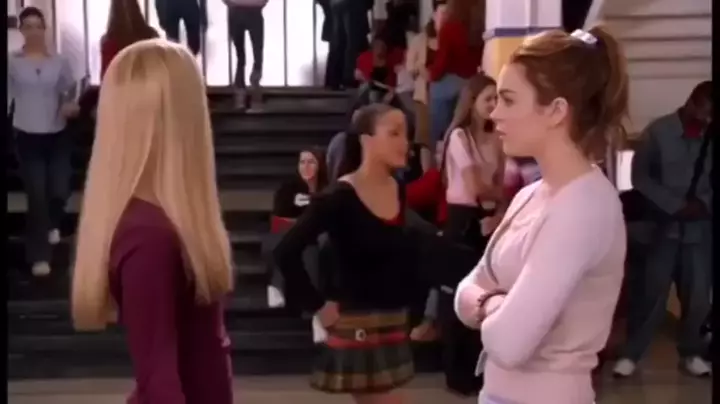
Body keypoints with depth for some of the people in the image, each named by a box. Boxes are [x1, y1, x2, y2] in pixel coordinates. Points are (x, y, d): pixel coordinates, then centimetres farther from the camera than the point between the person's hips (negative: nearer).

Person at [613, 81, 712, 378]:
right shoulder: (659, 131, -6)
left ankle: (691, 352, 25)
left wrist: (705, 203, -12)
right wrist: (676, 206, -14)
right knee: (652, 292, 0)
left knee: (698, 295, 7)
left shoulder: (710, 137, 0)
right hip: (664, 226, -2)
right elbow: (640, 176, -7)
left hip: (700, 227, 2)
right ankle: (631, 353, 13)